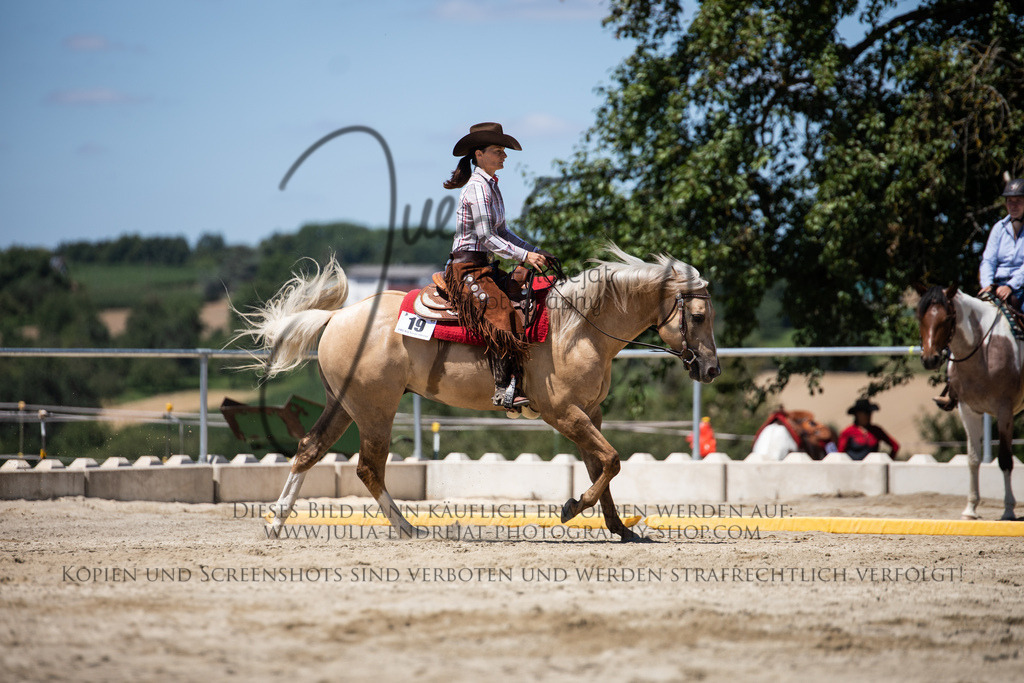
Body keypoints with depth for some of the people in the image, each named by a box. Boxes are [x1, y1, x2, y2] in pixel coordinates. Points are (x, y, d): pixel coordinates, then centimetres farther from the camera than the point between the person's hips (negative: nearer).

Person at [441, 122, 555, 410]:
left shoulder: (491, 186, 16)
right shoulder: (477, 187, -14)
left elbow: (501, 231, 21)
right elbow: (487, 238, -19)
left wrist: (535, 251, 12)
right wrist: (524, 256, -21)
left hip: (484, 267, 10)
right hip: (467, 267, -10)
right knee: (500, 313, -26)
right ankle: (504, 391, -32)